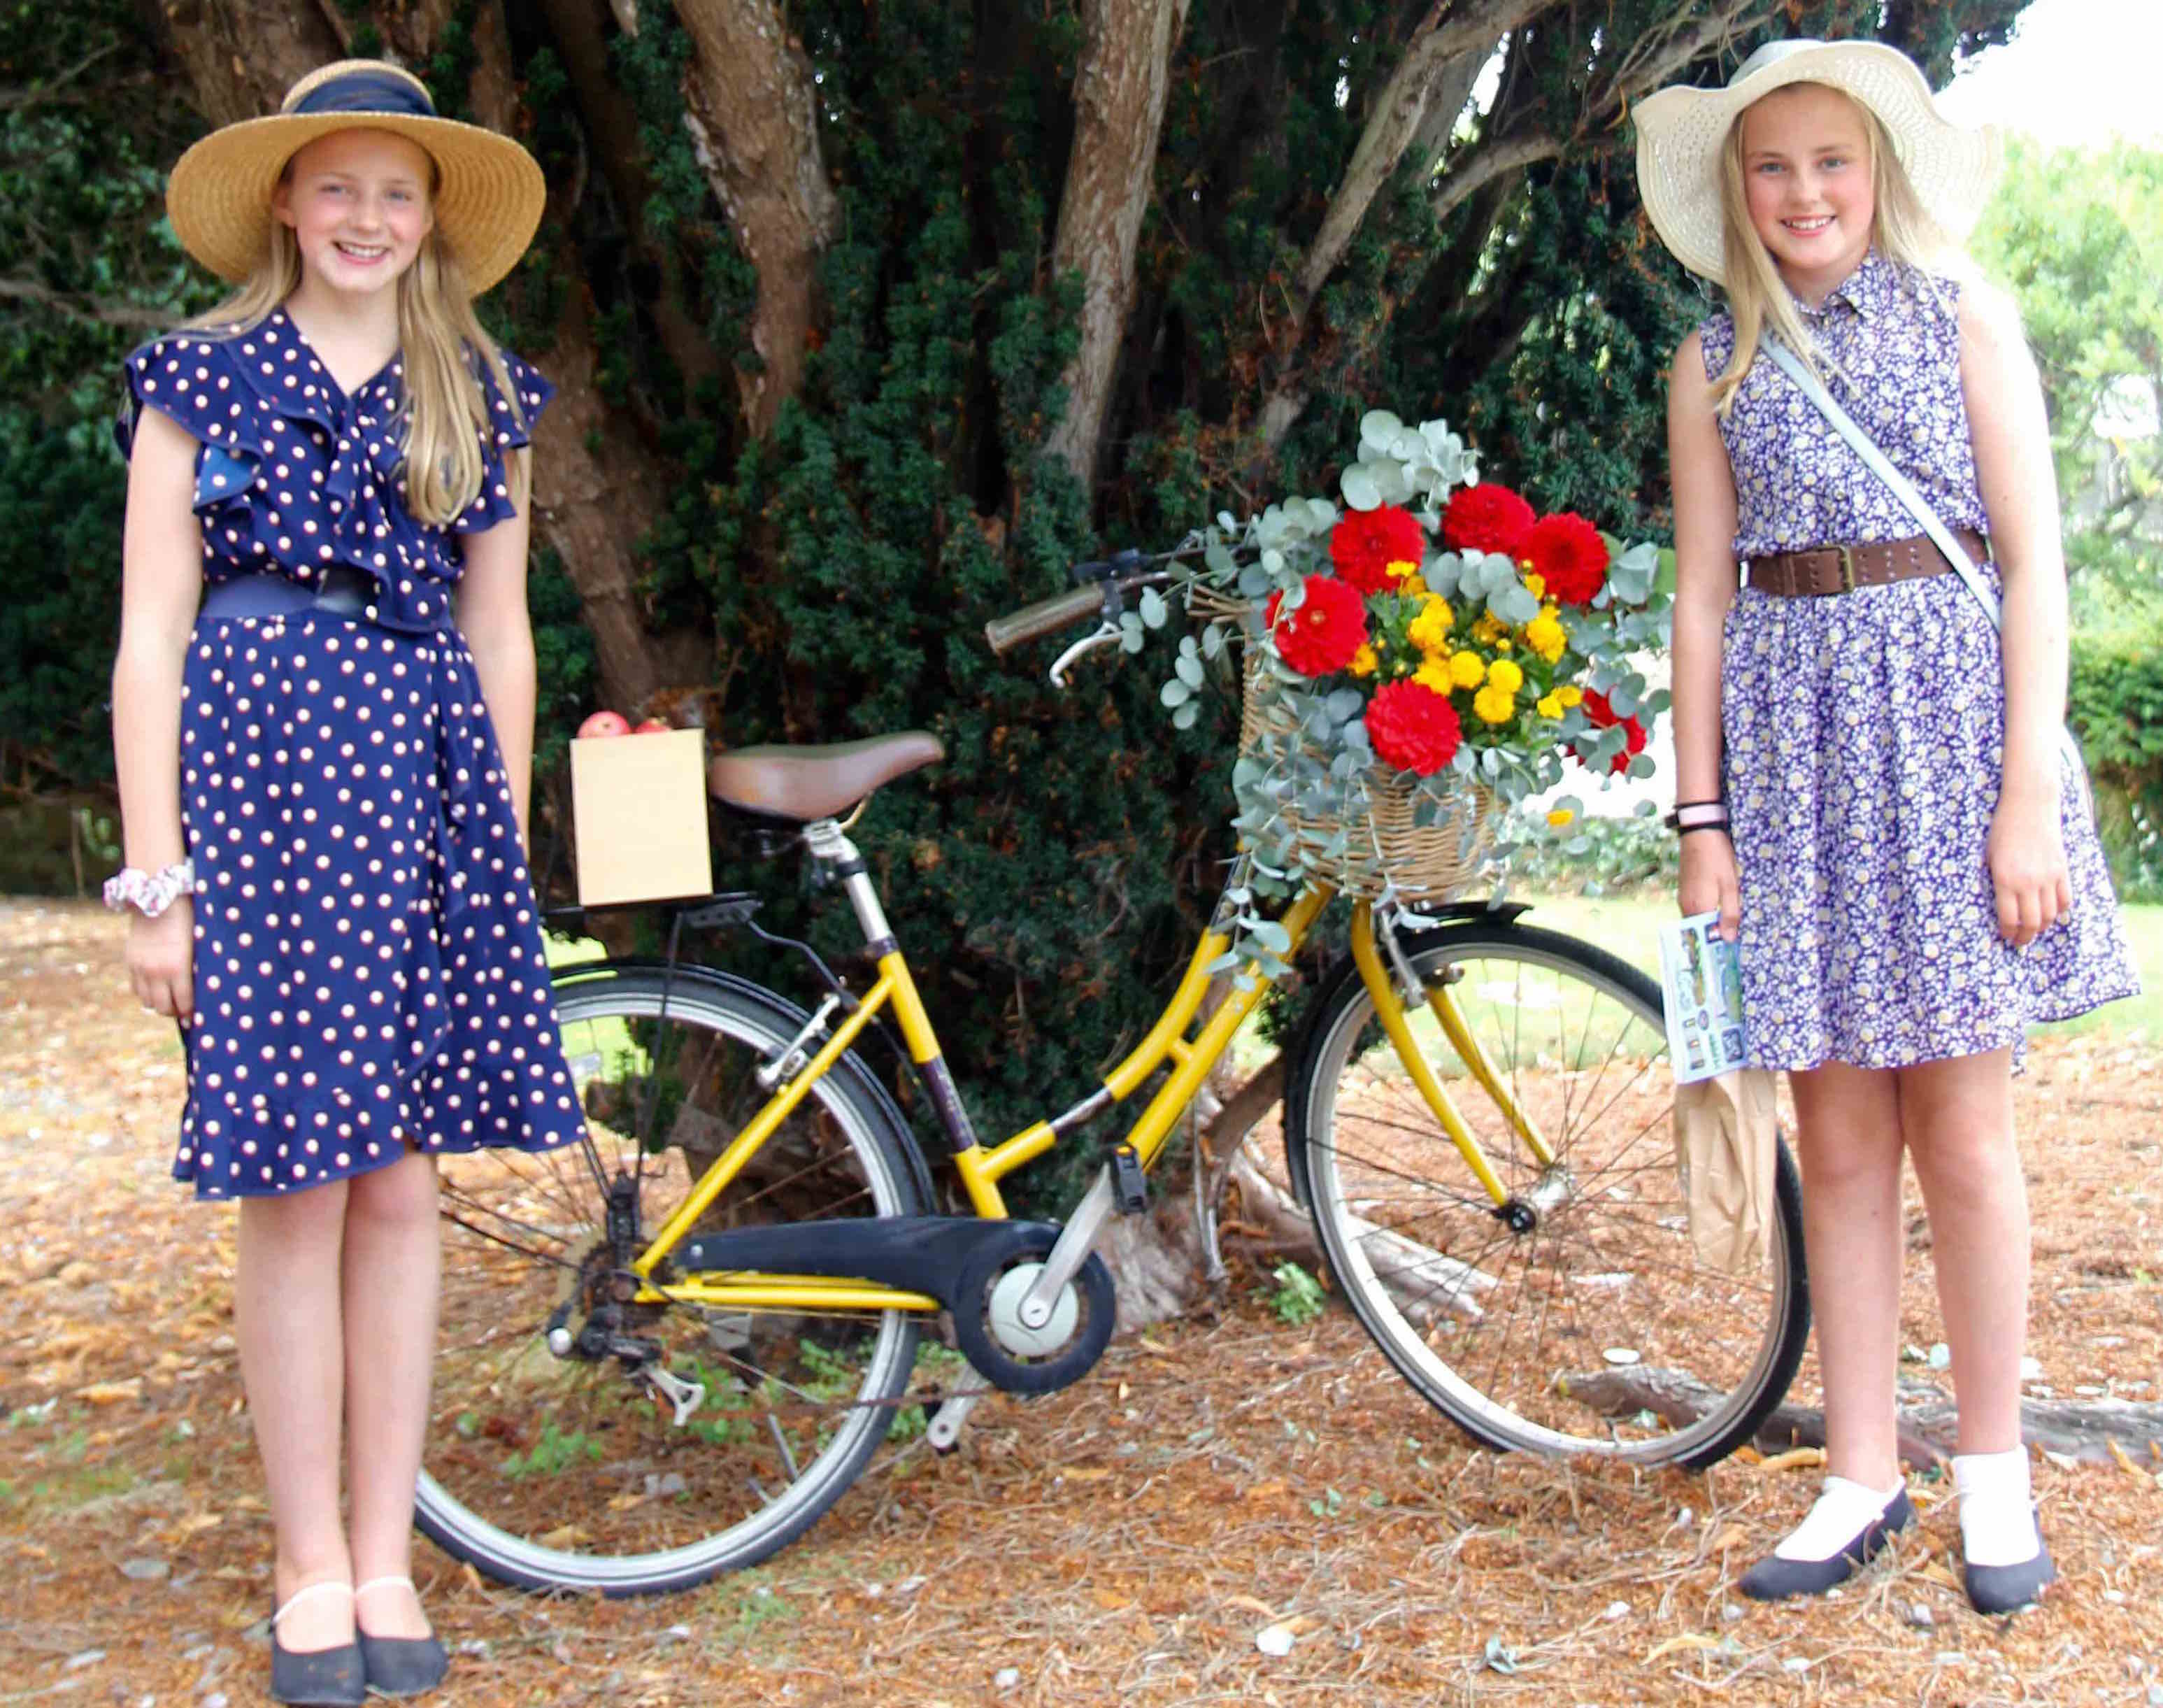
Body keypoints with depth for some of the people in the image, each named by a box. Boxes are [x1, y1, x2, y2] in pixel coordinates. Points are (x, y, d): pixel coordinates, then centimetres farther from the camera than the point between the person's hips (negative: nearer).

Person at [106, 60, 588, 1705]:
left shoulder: (477, 397, 14)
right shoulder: (202, 379, 5)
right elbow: (150, 641, 1)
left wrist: (505, 852, 10)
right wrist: (156, 876, -5)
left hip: (427, 781, 3)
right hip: (256, 767, -2)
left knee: (400, 1188, 4)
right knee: (296, 1191, -2)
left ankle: (390, 1563, 15)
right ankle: (312, 1570, 11)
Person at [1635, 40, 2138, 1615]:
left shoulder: (1964, 320, 4)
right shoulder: (1716, 366, 10)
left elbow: (2035, 564, -1)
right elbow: (1703, 594, 8)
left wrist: (2030, 793, -9)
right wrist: (1702, 817, 2)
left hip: (1948, 716, -2)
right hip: (1789, 740, 2)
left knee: (1962, 1134, 1)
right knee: (1840, 1142, 5)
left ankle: (1995, 1469, 16)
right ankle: (1862, 1478, 15)